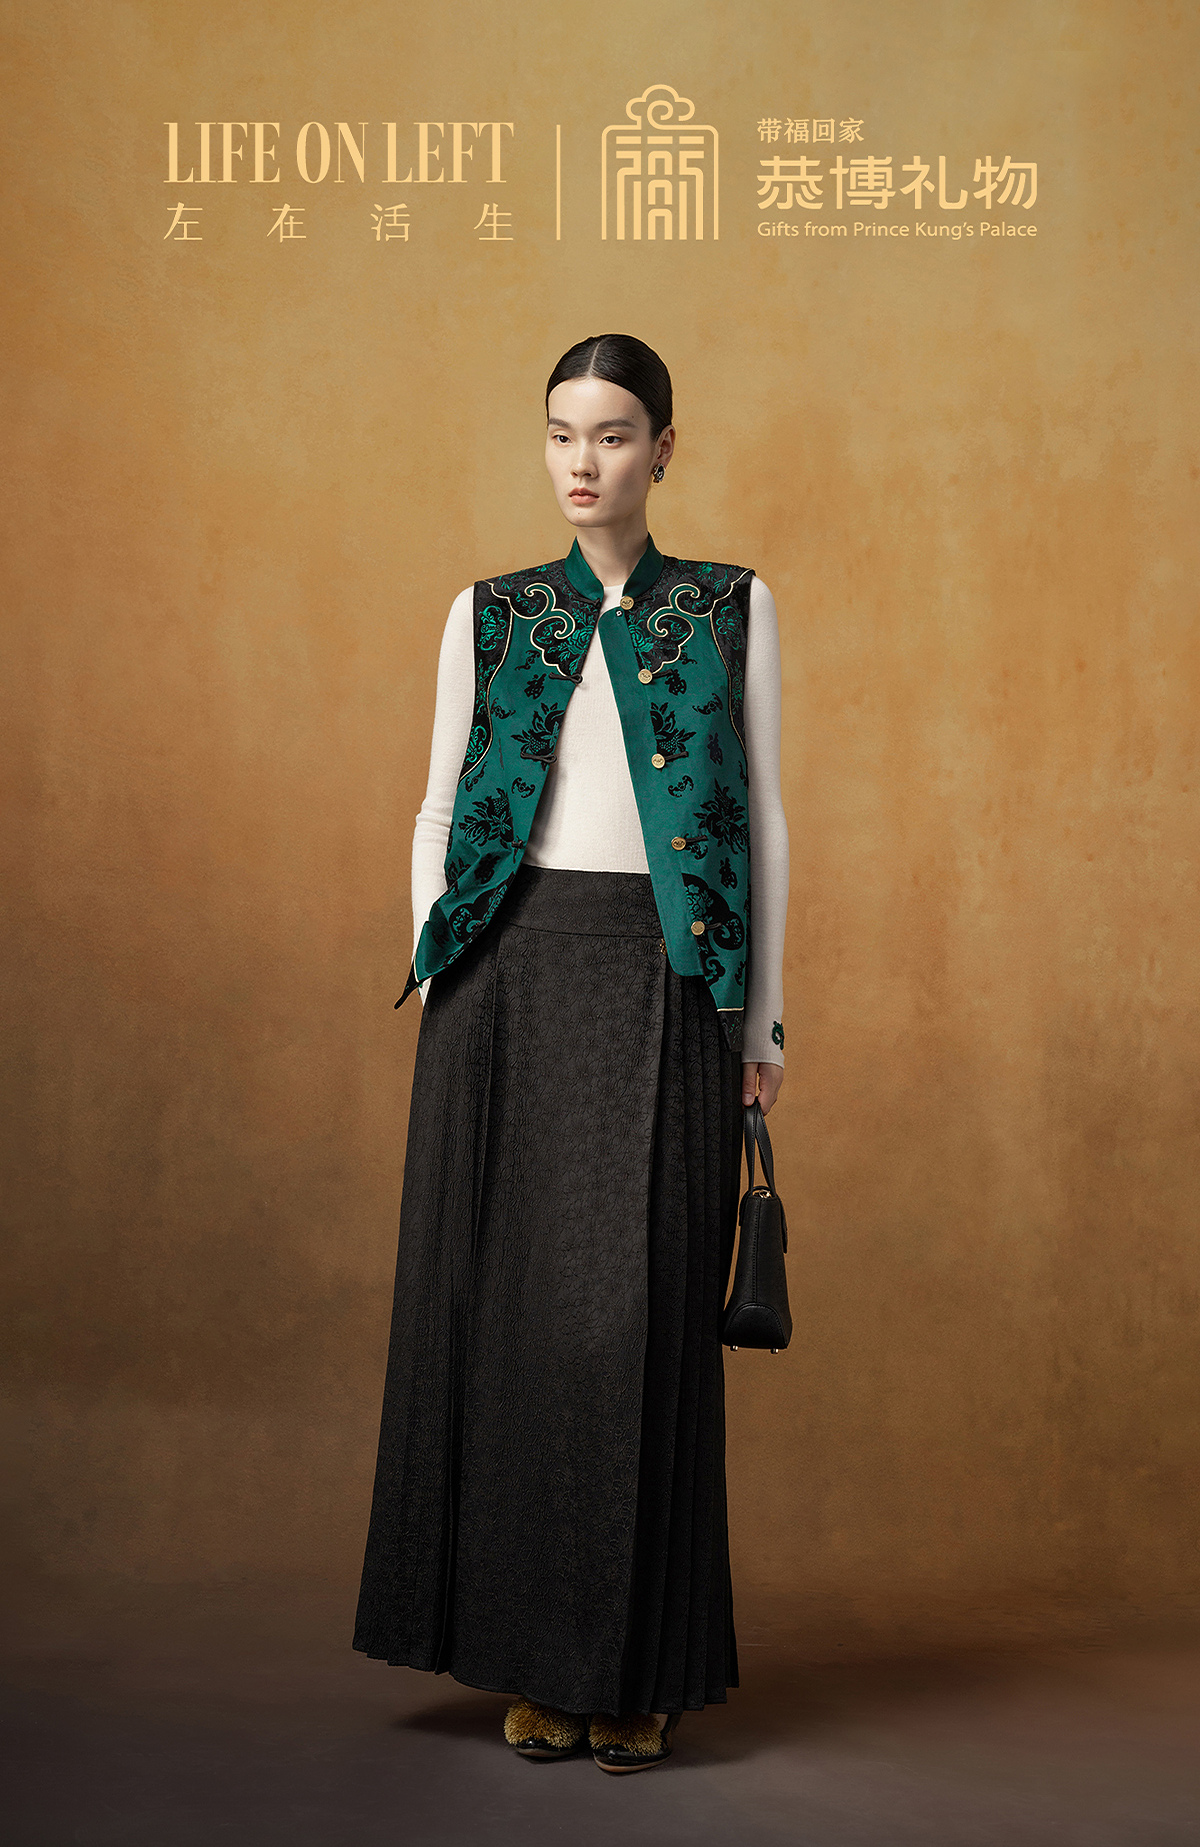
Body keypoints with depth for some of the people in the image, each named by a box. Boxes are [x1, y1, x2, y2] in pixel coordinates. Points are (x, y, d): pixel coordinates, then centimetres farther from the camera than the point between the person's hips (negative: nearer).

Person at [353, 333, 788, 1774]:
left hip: (664, 981, -1)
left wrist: (764, 1017, 2)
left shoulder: (731, 609, 8)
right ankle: (532, 1655, 13)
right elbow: (440, 807, 12)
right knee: (510, 1304, 2)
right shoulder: (490, 615, 12)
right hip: (511, 977, 2)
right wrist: (442, 977, 2)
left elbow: (763, 816, 6)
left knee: (645, 1311, -2)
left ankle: (640, 1665, 9)